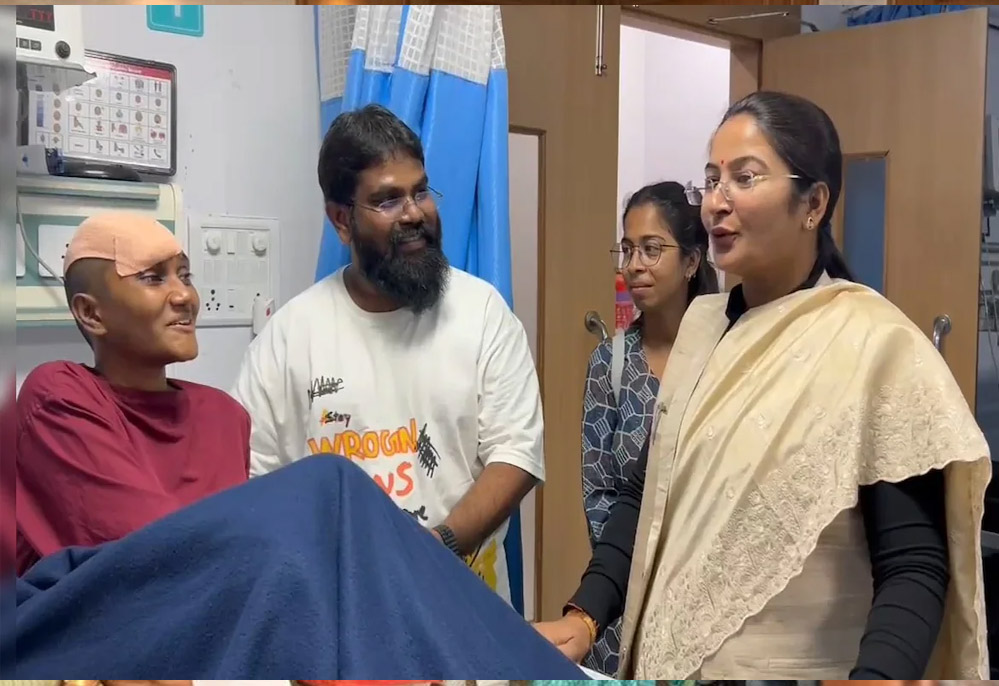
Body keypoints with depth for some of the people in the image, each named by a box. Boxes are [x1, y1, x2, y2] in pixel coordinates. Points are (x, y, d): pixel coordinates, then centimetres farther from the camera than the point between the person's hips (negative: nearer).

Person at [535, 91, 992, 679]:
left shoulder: (877, 344, -17)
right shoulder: (701, 322, 2)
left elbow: (915, 568, -18)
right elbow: (648, 492, 7)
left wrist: (873, 675, -32)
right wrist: (585, 615, -3)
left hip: (797, 669, -6)